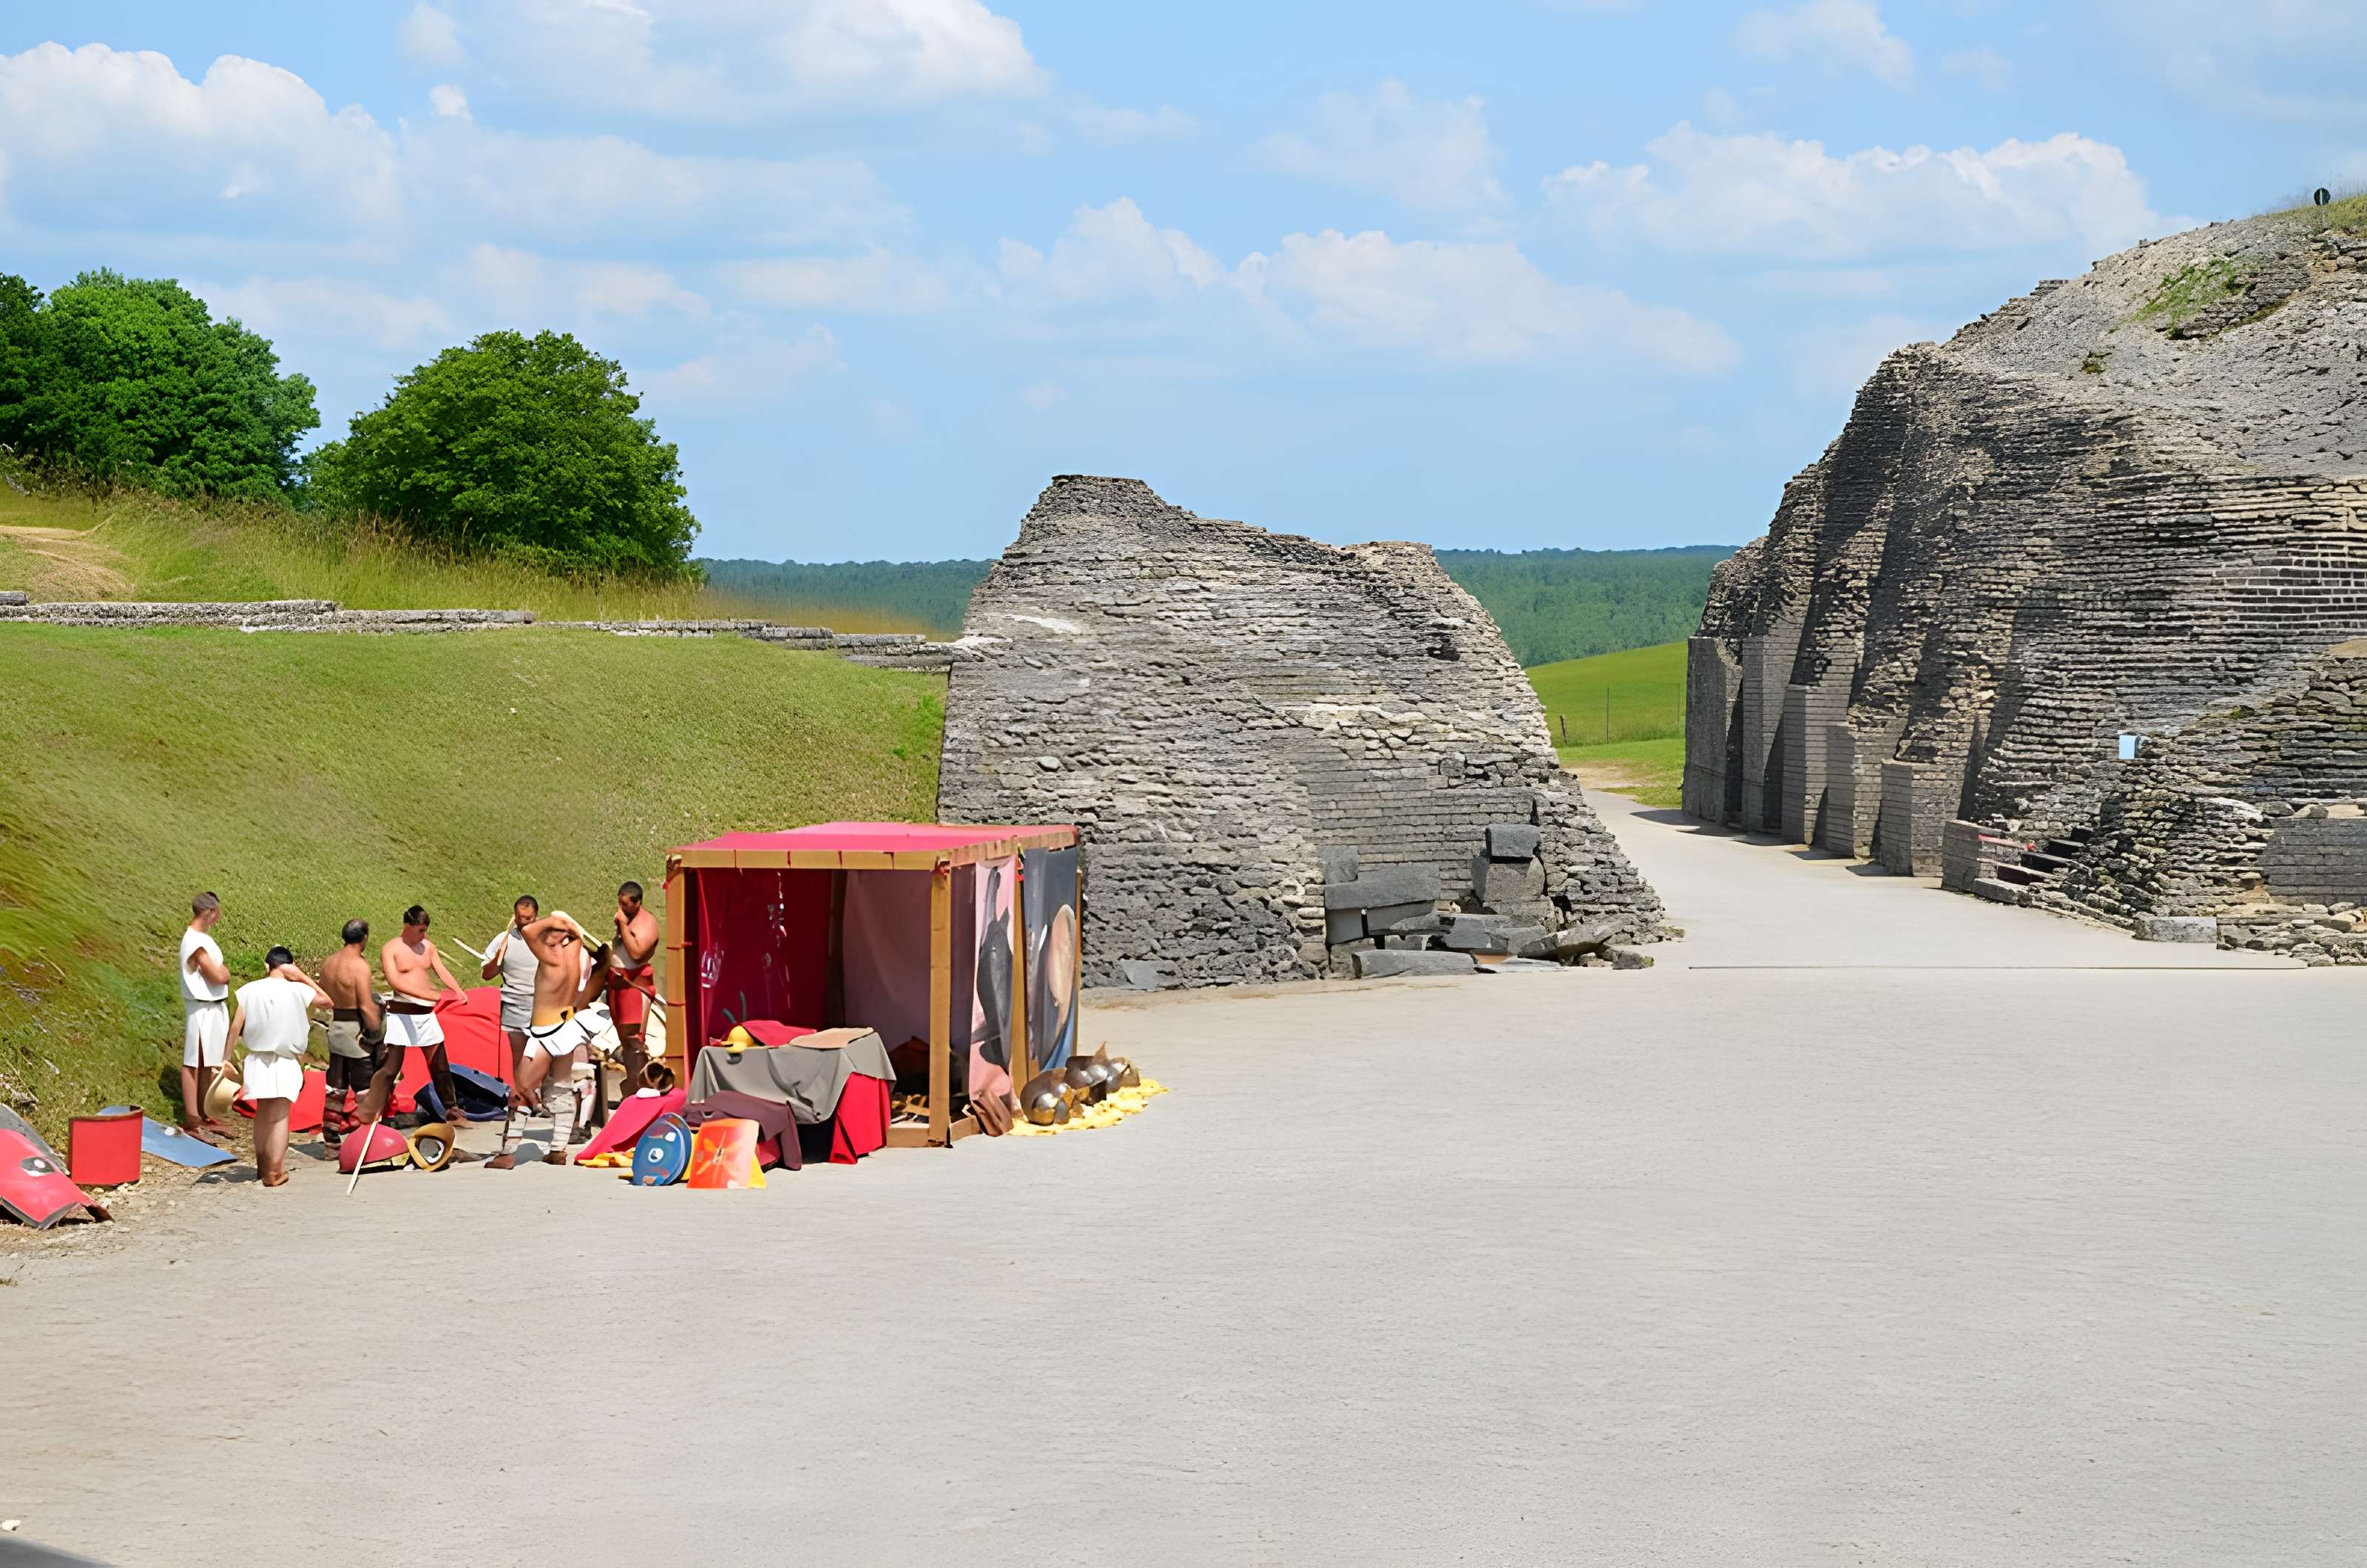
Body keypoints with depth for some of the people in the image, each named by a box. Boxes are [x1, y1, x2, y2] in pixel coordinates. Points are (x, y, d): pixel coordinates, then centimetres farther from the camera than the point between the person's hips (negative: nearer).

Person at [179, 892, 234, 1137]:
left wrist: (221, 971, -5)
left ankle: (204, 1114, 23)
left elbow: (221, 975, 14)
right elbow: (218, 976, -21)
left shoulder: (203, 938, 13)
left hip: (215, 1008, 10)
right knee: (194, 1062, -4)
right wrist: (224, 970, -3)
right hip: (202, 1009, -10)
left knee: (207, 1063, 15)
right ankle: (191, 1118, -1)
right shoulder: (195, 942, -19)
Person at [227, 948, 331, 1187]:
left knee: (262, 1113, 19)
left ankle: (262, 1164, 31)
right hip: (285, 1062, -3)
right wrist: (303, 977, 4)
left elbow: (235, 1026, -4)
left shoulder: (249, 990, -4)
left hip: (257, 1060, 3)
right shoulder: (296, 991, -8)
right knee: (280, 1116, -1)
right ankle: (275, 1172, -4)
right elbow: (326, 1000, 7)